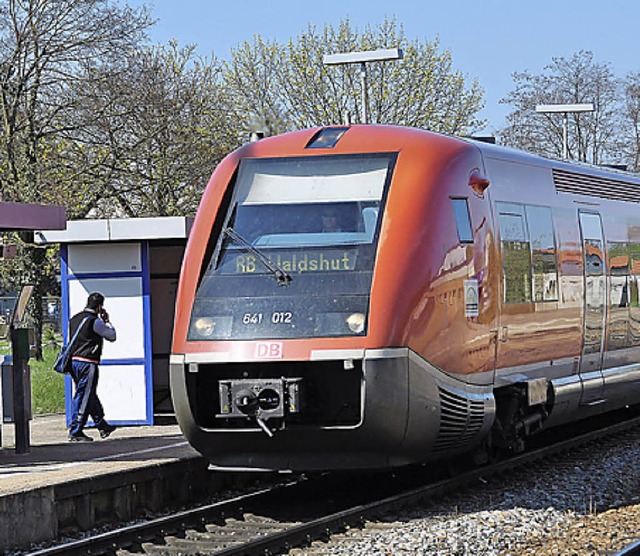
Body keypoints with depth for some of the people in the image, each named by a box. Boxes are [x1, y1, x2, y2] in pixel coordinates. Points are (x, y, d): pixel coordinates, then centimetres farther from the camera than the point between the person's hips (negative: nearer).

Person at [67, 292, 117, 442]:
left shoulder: (74, 319, 12)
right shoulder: (94, 321, -12)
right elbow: (112, 336, -1)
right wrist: (107, 321, 14)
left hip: (74, 361, 9)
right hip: (87, 363, -9)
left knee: (90, 395, 18)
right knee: (83, 397, -5)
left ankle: (103, 426, 30)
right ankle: (75, 432, -5)